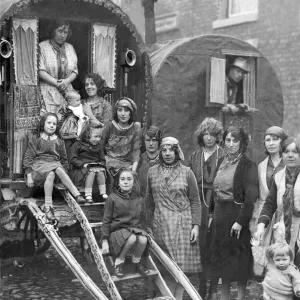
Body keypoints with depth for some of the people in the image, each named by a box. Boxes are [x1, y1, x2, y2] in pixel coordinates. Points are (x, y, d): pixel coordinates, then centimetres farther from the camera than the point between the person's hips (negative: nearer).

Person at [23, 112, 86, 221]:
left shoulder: (59, 141, 18)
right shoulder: (35, 139, 9)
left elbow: (64, 159, 21)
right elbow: (28, 158, 4)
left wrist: (64, 173, 4)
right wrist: (29, 176, -7)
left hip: (55, 165, 3)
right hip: (38, 165, -2)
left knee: (59, 170, -34)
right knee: (50, 174, -36)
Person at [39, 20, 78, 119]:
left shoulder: (70, 48, 16)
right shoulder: (43, 46, -1)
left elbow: (75, 71, 14)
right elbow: (40, 71, -8)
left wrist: (67, 81, -7)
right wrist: (56, 83, -15)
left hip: (67, 91, 4)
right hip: (48, 92, -4)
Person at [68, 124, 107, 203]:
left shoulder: (99, 146, 15)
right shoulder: (78, 145, 0)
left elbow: (102, 160, 19)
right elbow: (72, 159, -5)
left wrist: (100, 164, -5)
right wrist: (83, 164, -17)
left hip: (96, 166, 4)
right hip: (81, 168, -4)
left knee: (100, 171, -29)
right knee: (91, 172, -35)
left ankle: (103, 193, -26)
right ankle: (88, 195, -35)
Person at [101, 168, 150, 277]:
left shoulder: (138, 199, 8)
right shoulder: (113, 198, -4)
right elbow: (106, 220, -1)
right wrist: (105, 240, -6)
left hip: (135, 228, 4)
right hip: (117, 230, -3)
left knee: (143, 239, -31)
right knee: (132, 238, -36)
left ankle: (136, 262, -1)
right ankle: (119, 262, -9)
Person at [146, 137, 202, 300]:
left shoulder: (186, 172, 3)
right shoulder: (152, 172, 8)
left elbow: (195, 201, 4)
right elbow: (149, 201, 13)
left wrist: (196, 225, -4)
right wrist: (149, 224, 9)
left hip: (183, 224, -1)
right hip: (161, 225, 1)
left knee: (181, 266, -2)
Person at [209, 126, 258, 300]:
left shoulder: (248, 165, -11)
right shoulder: (222, 162, 10)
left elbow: (251, 196, -17)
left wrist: (241, 221, -21)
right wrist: (213, 214, 9)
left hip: (237, 215, -7)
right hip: (220, 215, 7)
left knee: (239, 261, 3)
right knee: (222, 259, 14)